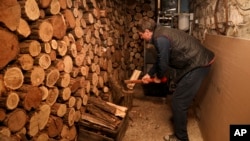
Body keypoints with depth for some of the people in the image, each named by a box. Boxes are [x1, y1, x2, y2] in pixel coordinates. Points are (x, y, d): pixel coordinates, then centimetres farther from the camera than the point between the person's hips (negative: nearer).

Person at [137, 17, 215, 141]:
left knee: (178, 100, -4)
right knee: (181, 97, 26)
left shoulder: (160, 39, -22)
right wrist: (149, 74, 27)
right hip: (196, 61, 10)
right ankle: (178, 118, 47)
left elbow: (163, 63, -15)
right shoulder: (160, 34, 12)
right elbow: (160, 60, 22)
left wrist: (158, 77, 5)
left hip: (198, 64, -10)